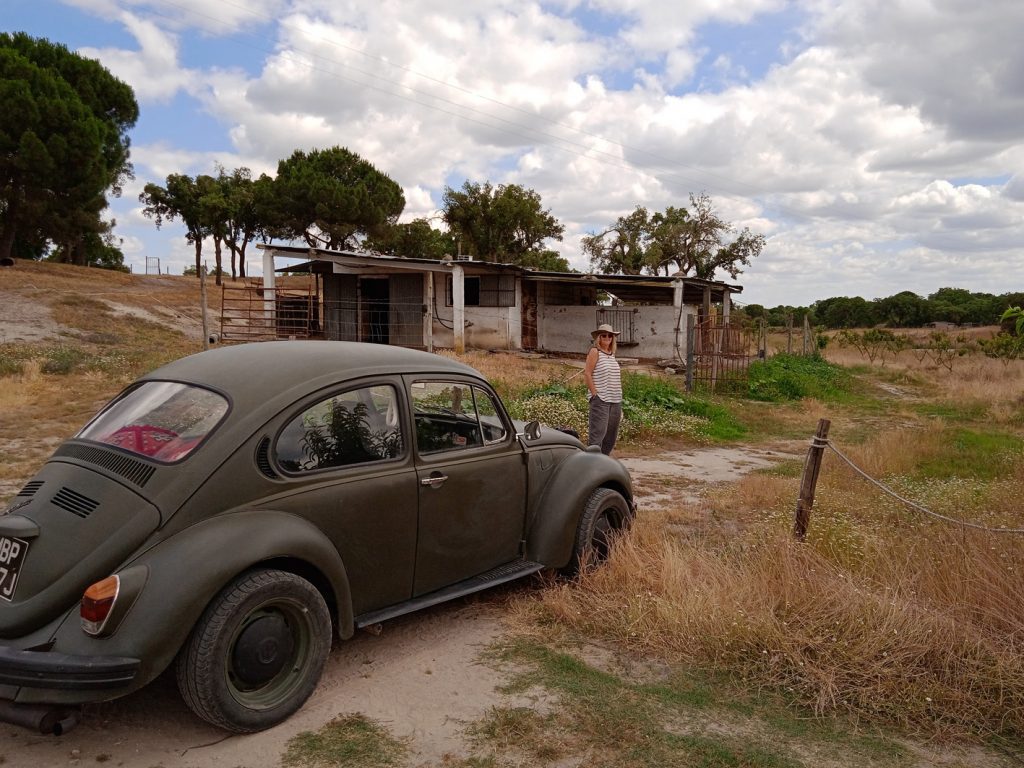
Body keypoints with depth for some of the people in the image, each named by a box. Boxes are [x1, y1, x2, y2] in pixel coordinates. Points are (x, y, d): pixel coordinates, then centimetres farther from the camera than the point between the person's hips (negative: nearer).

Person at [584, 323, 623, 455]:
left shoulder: (612, 354, 16)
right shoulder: (594, 352, -3)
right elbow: (587, 374, -9)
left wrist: (619, 398, 15)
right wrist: (595, 394, -13)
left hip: (615, 400, 7)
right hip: (600, 400, -7)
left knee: (611, 434, 10)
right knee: (598, 432, -10)